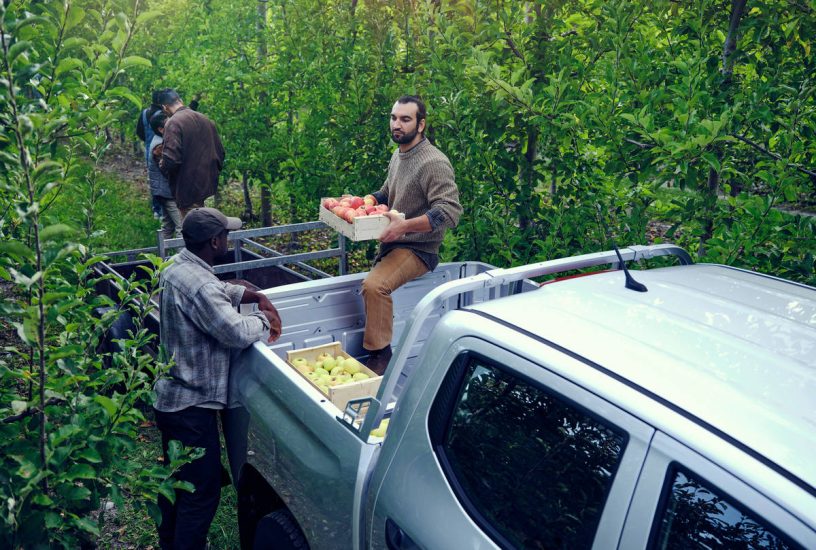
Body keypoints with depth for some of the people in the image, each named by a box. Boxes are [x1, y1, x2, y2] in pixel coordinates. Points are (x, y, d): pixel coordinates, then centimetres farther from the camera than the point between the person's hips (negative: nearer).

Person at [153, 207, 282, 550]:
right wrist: (264, 320, -11)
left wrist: (257, 297, 6)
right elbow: (236, 332, -30)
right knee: (202, 490, 2)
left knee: (176, 477, 26)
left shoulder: (177, 267, 5)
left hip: (170, 397, 11)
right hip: (193, 406, -11)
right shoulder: (199, 286, -27)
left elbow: (222, 290, 20)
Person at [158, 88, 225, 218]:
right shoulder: (205, 119, 9)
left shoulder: (173, 123, -15)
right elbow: (220, 151, 14)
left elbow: (171, 158, -23)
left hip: (188, 190, -7)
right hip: (208, 184, 7)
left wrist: (162, 166, -2)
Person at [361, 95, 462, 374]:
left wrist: (405, 226, -34)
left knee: (374, 285, -33)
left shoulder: (434, 162, -18)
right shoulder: (398, 155, 11)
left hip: (418, 249, -10)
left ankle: (380, 354, -19)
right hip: (392, 243, 10)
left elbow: (450, 211, -26)